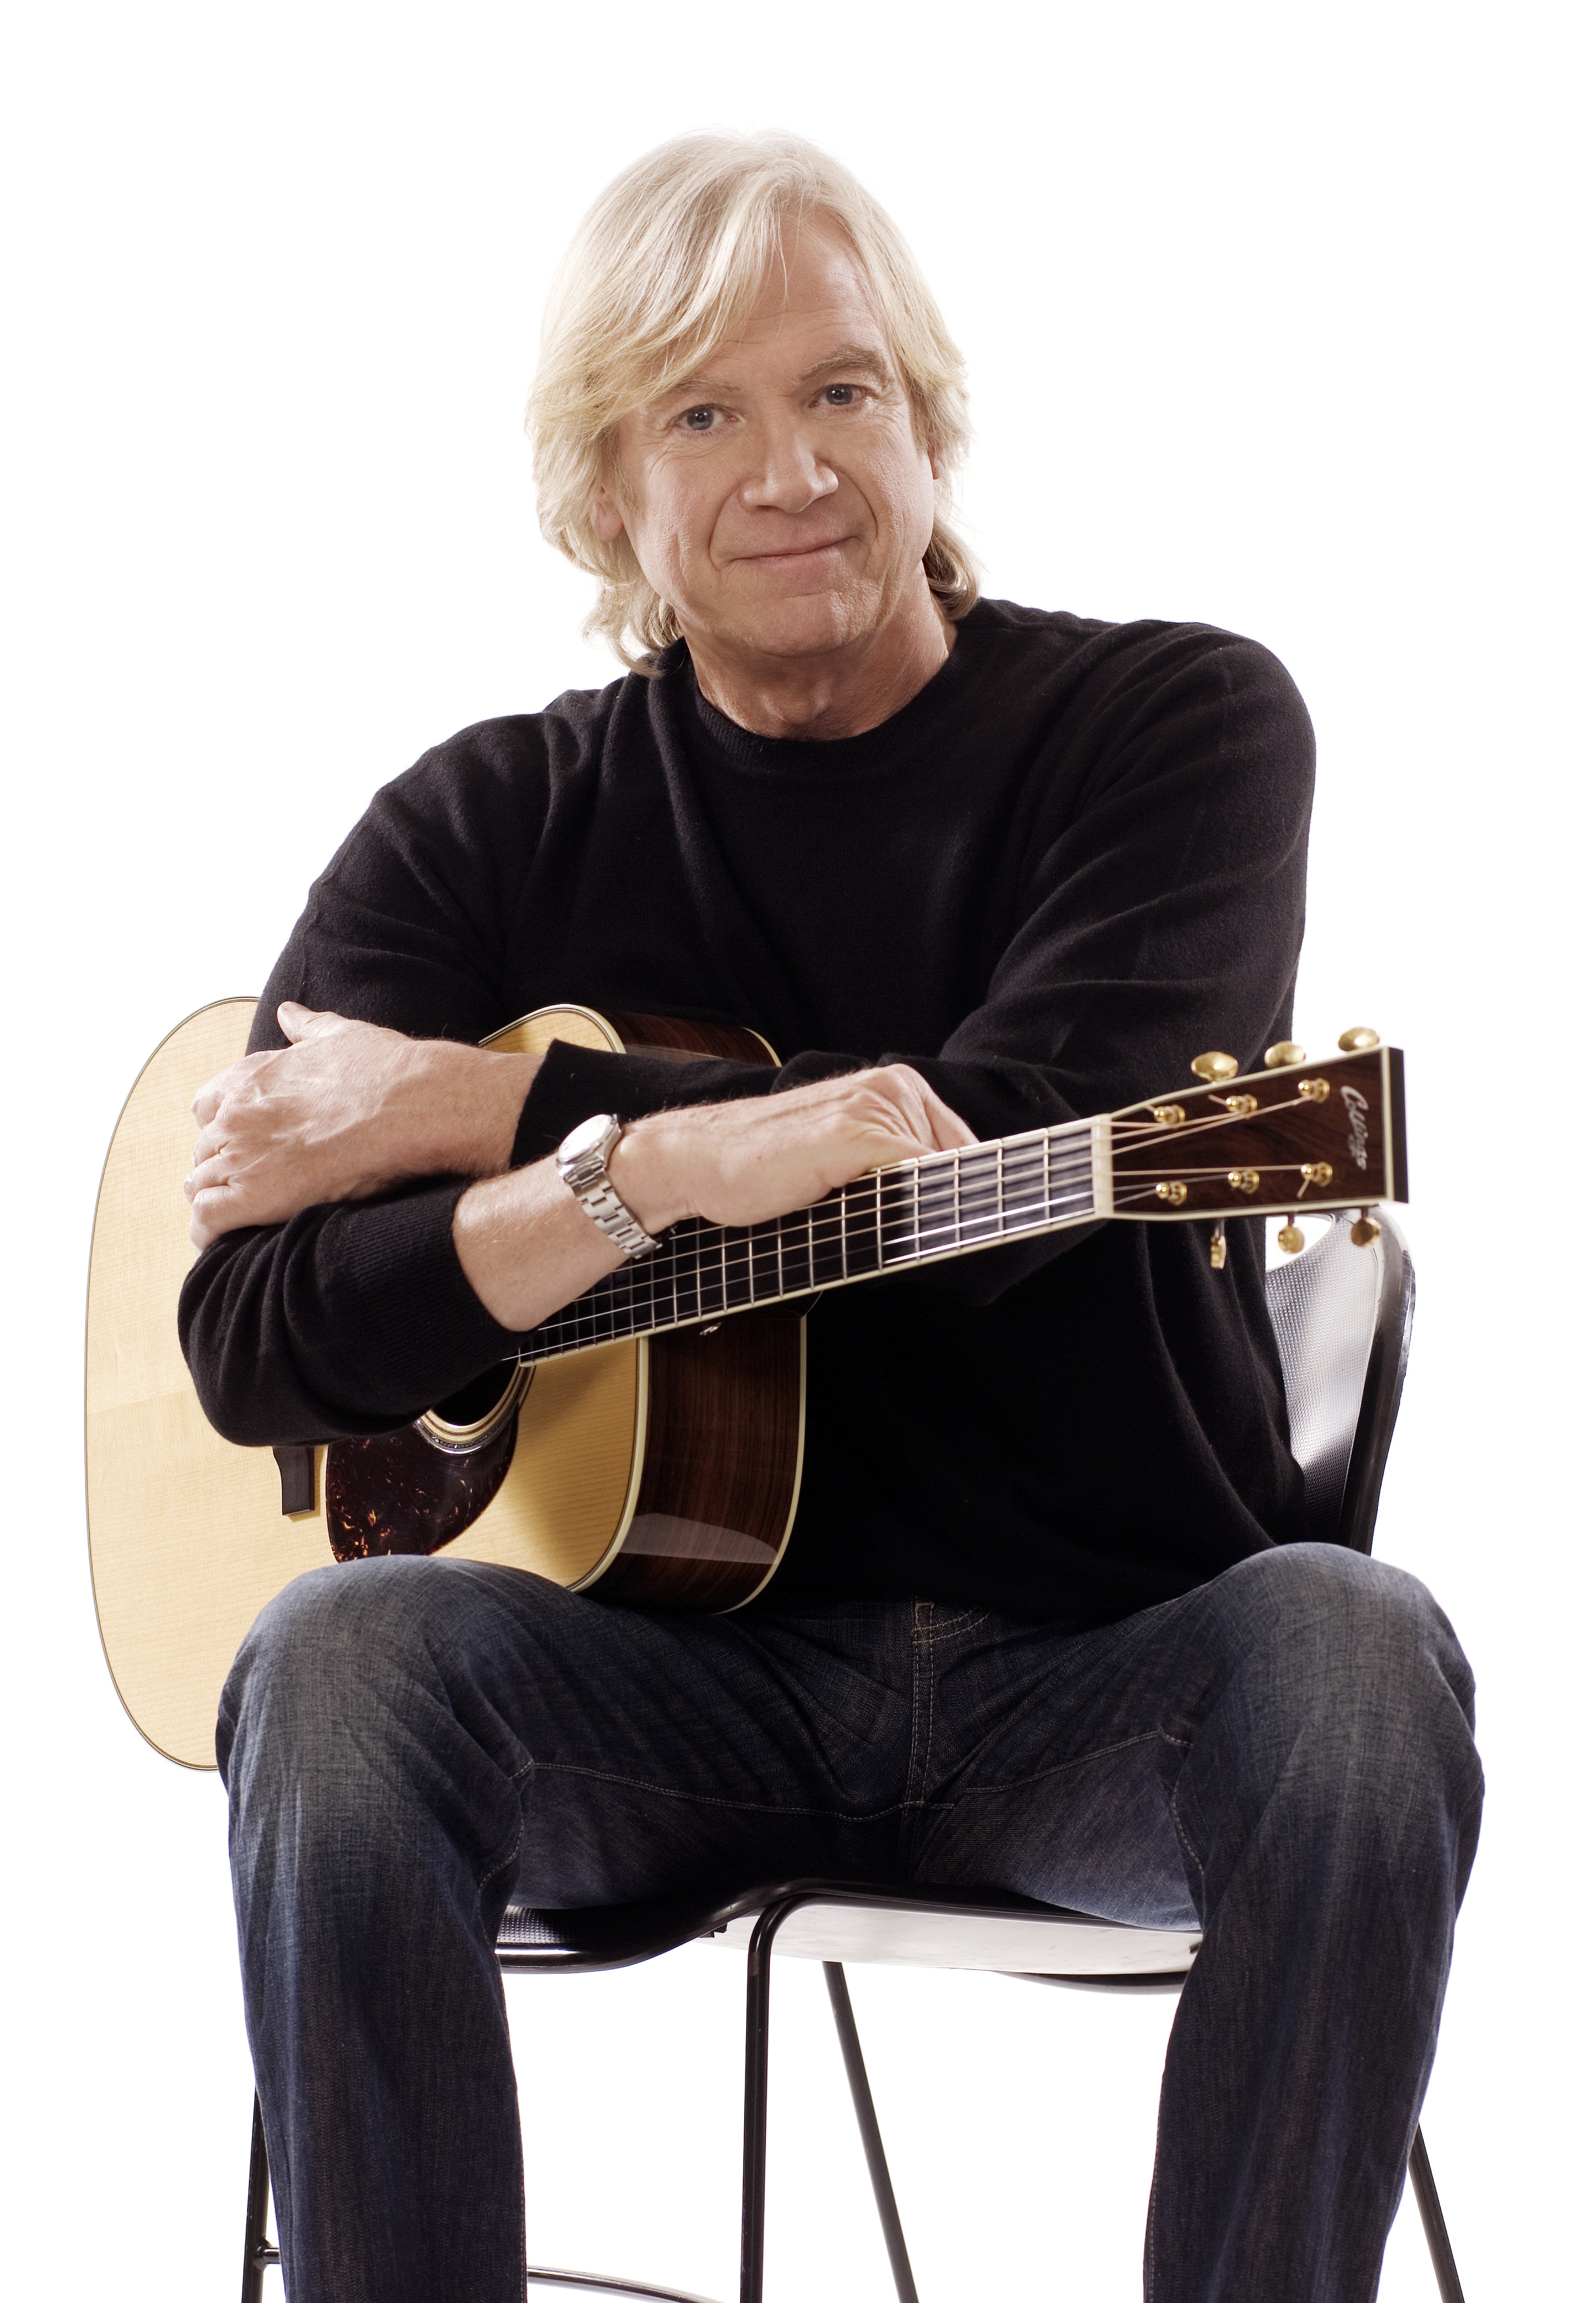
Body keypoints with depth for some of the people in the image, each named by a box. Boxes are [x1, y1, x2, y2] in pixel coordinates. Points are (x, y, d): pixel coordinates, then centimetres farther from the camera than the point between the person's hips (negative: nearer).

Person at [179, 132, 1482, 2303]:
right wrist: (659, 1169, -24)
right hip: (682, 1665, 1)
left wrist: (481, 1110, -11)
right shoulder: (493, 828, 5)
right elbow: (247, 1339, -7)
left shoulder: (1180, 723, 1)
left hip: (1100, 1668, -1)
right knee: (338, 1664, -29)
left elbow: (996, 1169, -16)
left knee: (1353, 1658, -33)